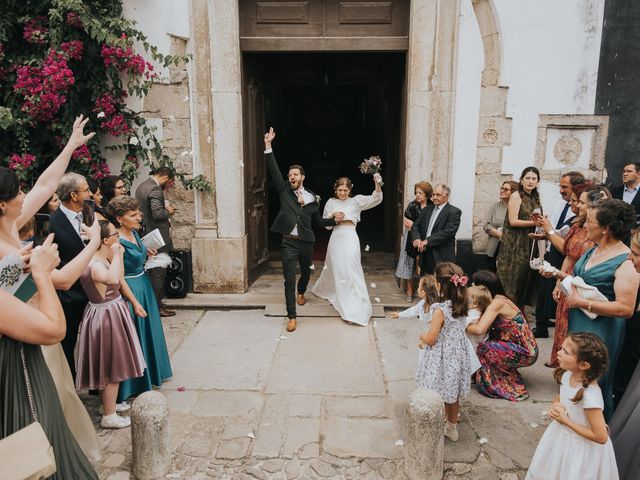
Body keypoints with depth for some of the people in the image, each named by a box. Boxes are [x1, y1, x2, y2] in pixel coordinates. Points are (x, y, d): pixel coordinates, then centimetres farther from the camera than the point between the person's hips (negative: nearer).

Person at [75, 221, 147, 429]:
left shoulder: (102, 259, 4)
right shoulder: (94, 265, -26)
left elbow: (118, 279, 14)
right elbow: (113, 279, -46)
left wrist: (119, 256, 6)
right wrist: (116, 255, -32)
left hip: (110, 314, 10)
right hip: (106, 317, -10)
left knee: (111, 365, 22)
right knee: (111, 366, 1)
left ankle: (109, 403, 38)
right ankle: (109, 416, 13)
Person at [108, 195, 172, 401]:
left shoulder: (134, 232, 3)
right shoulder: (117, 241, -22)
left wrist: (147, 255, 4)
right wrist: (134, 302, -21)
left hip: (144, 285, 9)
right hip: (130, 290, -9)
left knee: (147, 331, 20)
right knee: (134, 336, 3)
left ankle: (149, 372, 39)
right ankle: (134, 383, 20)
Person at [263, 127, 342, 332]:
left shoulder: (312, 198, 6)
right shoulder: (284, 190, 1)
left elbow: (317, 222, 15)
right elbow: (274, 170, -10)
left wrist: (334, 219, 1)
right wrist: (268, 146, -18)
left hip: (306, 242, 3)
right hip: (289, 242, -2)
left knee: (306, 272, 23)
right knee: (289, 280, -6)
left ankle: (301, 292, 56)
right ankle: (292, 317, 2)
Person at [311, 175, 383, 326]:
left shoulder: (356, 201, 1)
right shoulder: (331, 202, 9)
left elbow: (375, 199, -12)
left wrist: (377, 184, -28)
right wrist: (332, 216, -7)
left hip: (350, 238, -3)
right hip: (336, 238, 3)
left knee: (350, 270, -7)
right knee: (335, 268, 12)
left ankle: (354, 310, -2)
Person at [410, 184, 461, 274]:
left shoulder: (454, 212, -4)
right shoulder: (427, 209, 16)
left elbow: (448, 231, -16)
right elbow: (416, 226, 12)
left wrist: (427, 241, -19)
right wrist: (417, 239, -10)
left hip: (442, 257, -6)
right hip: (425, 255, 6)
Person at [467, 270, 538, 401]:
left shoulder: (497, 303, -21)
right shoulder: (500, 299, 6)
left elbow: (479, 329, -31)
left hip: (525, 353, -8)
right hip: (527, 349, 8)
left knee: (484, 349, -13)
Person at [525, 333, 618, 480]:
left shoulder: (590, 394, -34)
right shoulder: (567, 374, -14)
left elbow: (601, 437, -27)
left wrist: (565, 421, -23)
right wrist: (555, 405, -14)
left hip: (582, 448, -6)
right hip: (562, 436, 7)